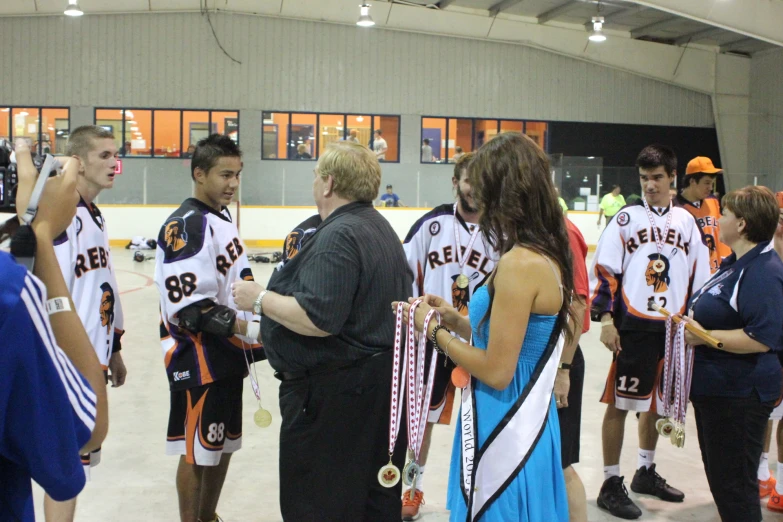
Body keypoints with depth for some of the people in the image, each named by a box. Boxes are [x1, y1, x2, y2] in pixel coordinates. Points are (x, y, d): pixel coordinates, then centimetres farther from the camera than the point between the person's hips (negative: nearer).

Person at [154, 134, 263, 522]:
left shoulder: (223, 219, 12)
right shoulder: (186, 226, -18)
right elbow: (188, 307, -25)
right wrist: (243, 325, -25)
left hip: (228, 354, 9)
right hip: (197, 357, -9)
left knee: (223, 444, 18)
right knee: (198, 451, 1)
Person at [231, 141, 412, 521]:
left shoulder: (338, 236, -19)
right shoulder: (379, 227, 13)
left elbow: (318, 319, -26)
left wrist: (259, 299, -13)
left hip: (332, 392, -10)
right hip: (380, 383, 10)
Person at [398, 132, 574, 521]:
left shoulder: (518, 263, -22)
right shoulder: (548, 255, 6)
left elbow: (496, 371, -21)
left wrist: (435, 331, -9)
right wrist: (456, 320, 8)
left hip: (504, 436, -9)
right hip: (529, 426, 9)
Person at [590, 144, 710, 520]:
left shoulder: (686, 221, 8)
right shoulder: (626, 219, -4)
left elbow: (699, 275, 13)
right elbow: (604, 271, -6)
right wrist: (606, 320, -13)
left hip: (673, 329, 5)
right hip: (634, 326, -5)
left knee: (657, 401, 17)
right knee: (620, 403, -2)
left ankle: (646, 471, 34)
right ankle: (611, 485, 8)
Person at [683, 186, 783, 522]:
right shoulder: (735, 263, 11)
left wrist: (704, 336, -24)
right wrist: (691, 321, 12)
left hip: (737, 396, -11)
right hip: (714, 389, 11)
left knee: (733, 483, 0)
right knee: (719, 475, 22)